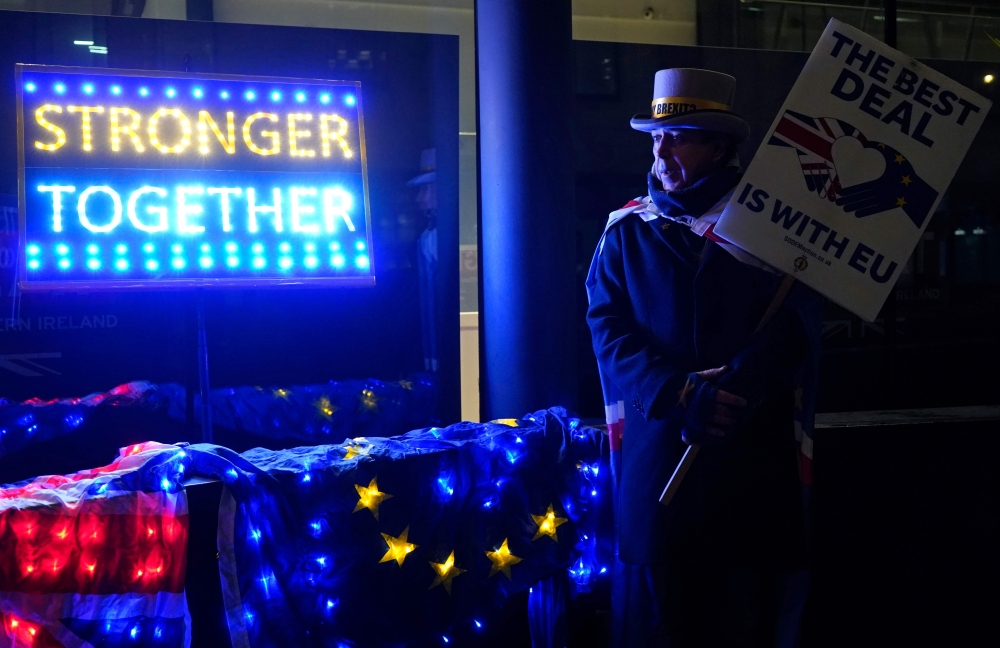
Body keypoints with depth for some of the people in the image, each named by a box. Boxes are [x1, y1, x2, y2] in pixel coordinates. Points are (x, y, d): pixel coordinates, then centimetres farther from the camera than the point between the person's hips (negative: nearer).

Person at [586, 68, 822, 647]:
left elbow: (797, 328, -5)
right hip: (659, 453, 1)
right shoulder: (627, 231, 7)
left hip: (755, 456, -1)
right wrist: (683, 396, -17)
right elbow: (610, 333, -3)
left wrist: (733, 388, -21)